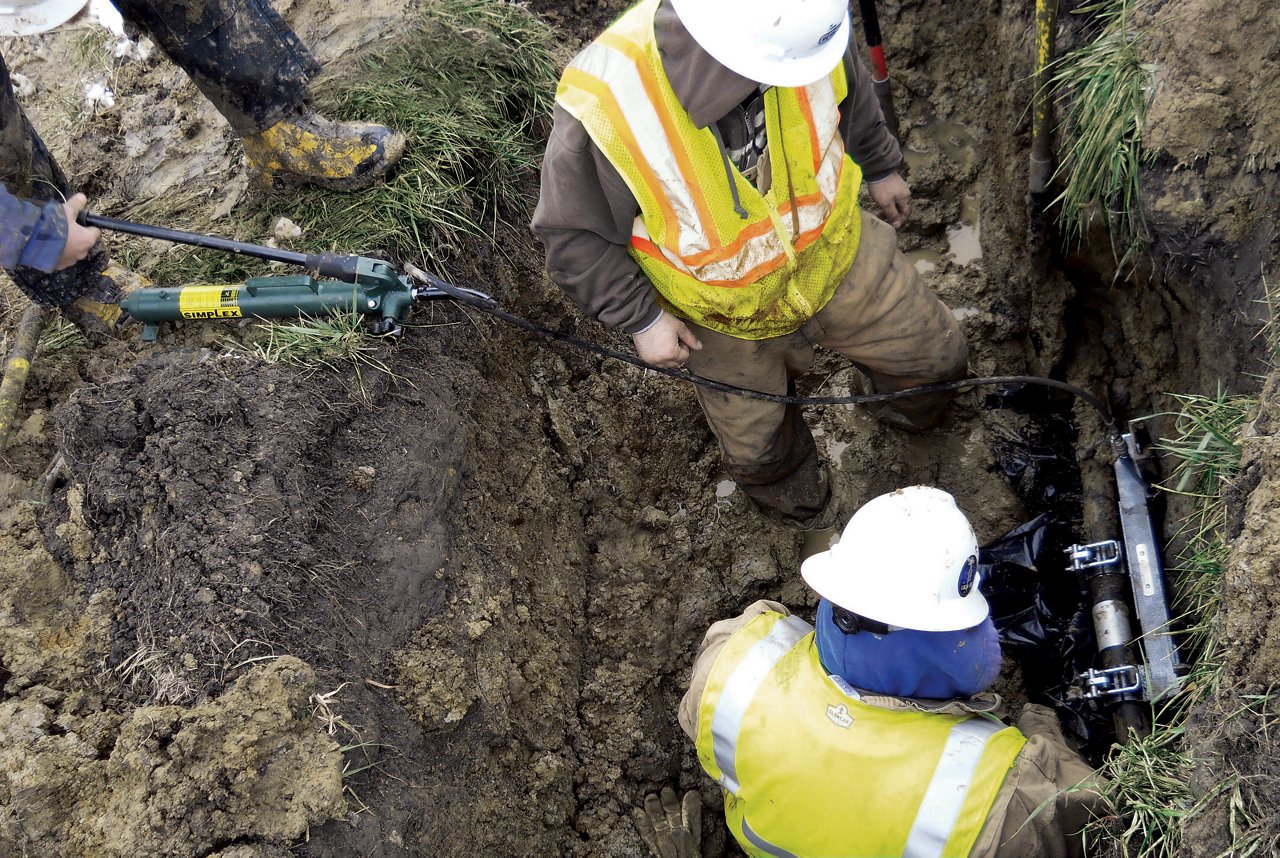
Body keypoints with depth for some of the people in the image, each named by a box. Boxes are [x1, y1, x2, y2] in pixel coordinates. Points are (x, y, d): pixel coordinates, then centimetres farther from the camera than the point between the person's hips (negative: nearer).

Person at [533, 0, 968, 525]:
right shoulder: (603, 107, -41)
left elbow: (849, 89, -3)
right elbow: (573, 233, -22)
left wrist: (879, 166, 13)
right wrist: (641, 320, -20)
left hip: (835, 251, 3)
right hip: (727, 314, -2)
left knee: (935, 355, 20)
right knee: (758, 449, 21)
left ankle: (915, 417, 60)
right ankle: (803, 503, 59)